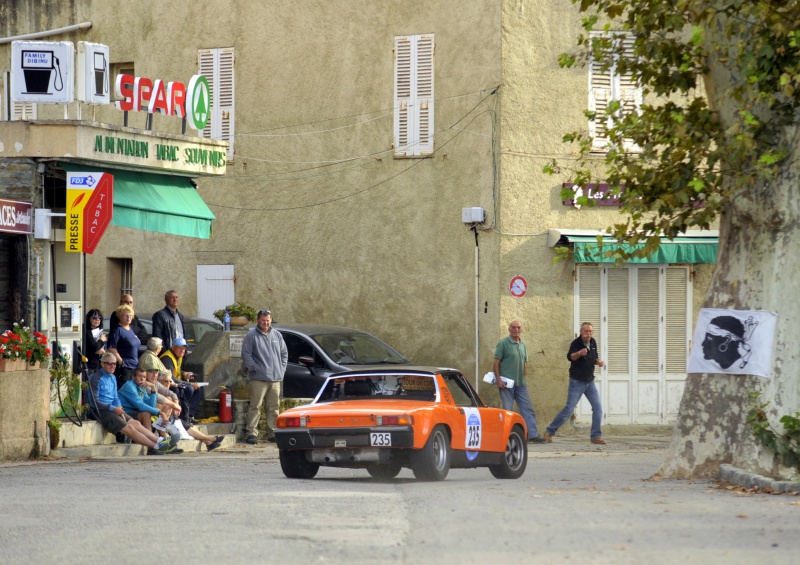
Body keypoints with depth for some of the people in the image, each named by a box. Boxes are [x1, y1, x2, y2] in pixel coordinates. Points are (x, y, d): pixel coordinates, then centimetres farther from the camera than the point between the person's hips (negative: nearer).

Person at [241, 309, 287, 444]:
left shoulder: (277, 335, 15)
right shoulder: (251, 336, -1)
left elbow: (284, 354, 20)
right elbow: (246, 355, -5)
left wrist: (281, 369, 10)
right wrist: (254, 368, -12)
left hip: (275, 378, 5)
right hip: (258, 378, -5)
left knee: (274, 407, 8)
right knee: (255, 406, -9)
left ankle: (272, 432, 15)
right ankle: (251, 432, -9)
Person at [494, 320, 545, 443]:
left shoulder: (523, 345, 14)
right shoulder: (503, 344, -5)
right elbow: (496, 362, -7)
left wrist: (524, 375, 11)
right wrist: (499, 380, -14)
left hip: (520, 383, 6)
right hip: (507, 383, -6)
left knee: (528, 409, 1)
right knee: (507, 410, -2)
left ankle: (533, 435, 2)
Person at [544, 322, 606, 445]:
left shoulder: (593, 343, 5)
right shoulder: (576, 343, -16)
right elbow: (570, 356, -36)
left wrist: (598, 361, -2)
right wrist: (579, 353, -57)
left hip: (590, 382, 6)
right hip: (577, 382, -6)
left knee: (598, 408, -2)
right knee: (569, 409, -8)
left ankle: (596, 436, 6)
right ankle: (549, 432, 4)